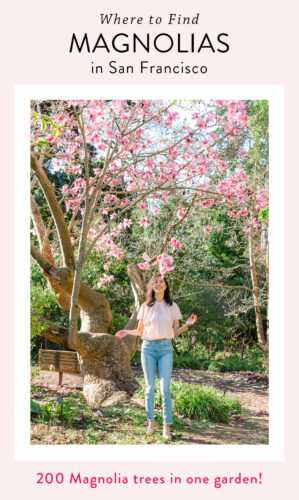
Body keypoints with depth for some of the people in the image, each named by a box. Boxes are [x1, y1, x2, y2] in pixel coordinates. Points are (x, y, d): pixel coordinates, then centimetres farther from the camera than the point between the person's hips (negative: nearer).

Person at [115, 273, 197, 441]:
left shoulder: (172, 306, 7)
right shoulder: (145, 306, 8)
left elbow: (176, 332, 9)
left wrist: (187, 325, -8)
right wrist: (127, 332, -2)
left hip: (166, 348, -1)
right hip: (148, 347, 1)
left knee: (165, 388, -5)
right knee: (150, 387, 6)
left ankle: (166, 427, 1)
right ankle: (151, 422, 18)